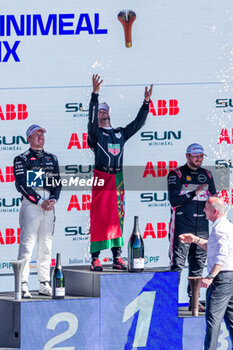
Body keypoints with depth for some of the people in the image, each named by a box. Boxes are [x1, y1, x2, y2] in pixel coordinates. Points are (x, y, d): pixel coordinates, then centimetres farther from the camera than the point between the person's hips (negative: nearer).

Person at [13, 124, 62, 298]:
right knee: (27, 244, -11)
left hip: (49, 205, 5)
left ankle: (45, 284, 12)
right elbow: (21, 184, -8)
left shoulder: (52, 158, 17)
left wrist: (53, 199, -5)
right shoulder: (22, 159, 1)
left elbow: (57, 182, 14)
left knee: (46, 246, 7)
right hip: (31, 204, -5)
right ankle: (23, 286, -14)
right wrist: (40, 202, -14)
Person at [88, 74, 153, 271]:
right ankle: (95, 259, -7)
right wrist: (95, 94, -23)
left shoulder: (120, 134, 19)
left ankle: (117, 258, 7)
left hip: (117, 179, 5)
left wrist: (146, 102, 9)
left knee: (117, 218, 5)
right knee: (99, 218, -7)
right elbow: (92, 119, -13)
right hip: (101, 178, -5)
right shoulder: (95, 133, 4)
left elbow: (138, 123, 18)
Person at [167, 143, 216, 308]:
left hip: (202, 226, 5)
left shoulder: (206, 174, 15)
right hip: (182, 226, -5)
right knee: (177, 264, -7)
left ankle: (194, 301, 14)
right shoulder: (176, 174, -2)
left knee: (198, 265, 8)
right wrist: (195, 192, -18)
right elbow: (174, 200, -12)